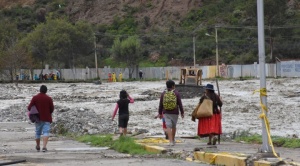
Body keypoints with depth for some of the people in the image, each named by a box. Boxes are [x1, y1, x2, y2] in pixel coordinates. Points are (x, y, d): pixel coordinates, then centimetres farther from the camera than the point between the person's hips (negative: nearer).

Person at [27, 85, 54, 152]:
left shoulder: (35, 98, -3)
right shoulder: (49, 98, -5)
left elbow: (29, 107, -6)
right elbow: (52, 109, -1)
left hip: (38, 118, 2)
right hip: (47, 118, -2)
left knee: (38, 132, 16)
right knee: (46, 132, -6)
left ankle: (38, 146, 29)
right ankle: (44, 146, -22)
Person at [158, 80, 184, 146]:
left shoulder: (163, 93, 1)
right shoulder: (176, 93, -3)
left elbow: (160, 104, 3)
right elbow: (180, 104, -4)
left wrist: (160, 113, 11)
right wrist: (182, 112, 2)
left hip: (166, 113, 0)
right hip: (174, 112, 0)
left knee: (168, 127, -4)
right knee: (174, 126, 17)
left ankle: (171, 141, -16)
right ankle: (173, 140, 28)